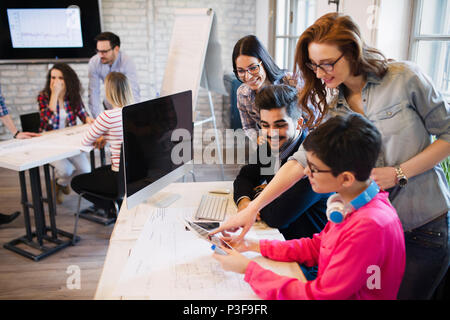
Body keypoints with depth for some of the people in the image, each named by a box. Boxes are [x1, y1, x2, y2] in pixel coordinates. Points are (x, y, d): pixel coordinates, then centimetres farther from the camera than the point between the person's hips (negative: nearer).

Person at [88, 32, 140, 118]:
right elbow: (93, 92, -12)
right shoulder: (94, 62, -13)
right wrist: (98, 118, -19)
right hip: (109, 106, 3)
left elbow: (134, 94, -32)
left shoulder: (127, 62, -24)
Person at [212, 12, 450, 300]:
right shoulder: (334, 112, 1)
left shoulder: (405, 77, -9)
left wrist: (398, 173, -16)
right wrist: (251, 210, -15)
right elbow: (300, 162, -7)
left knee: (408, 294, 9)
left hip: (426, 225, -3)